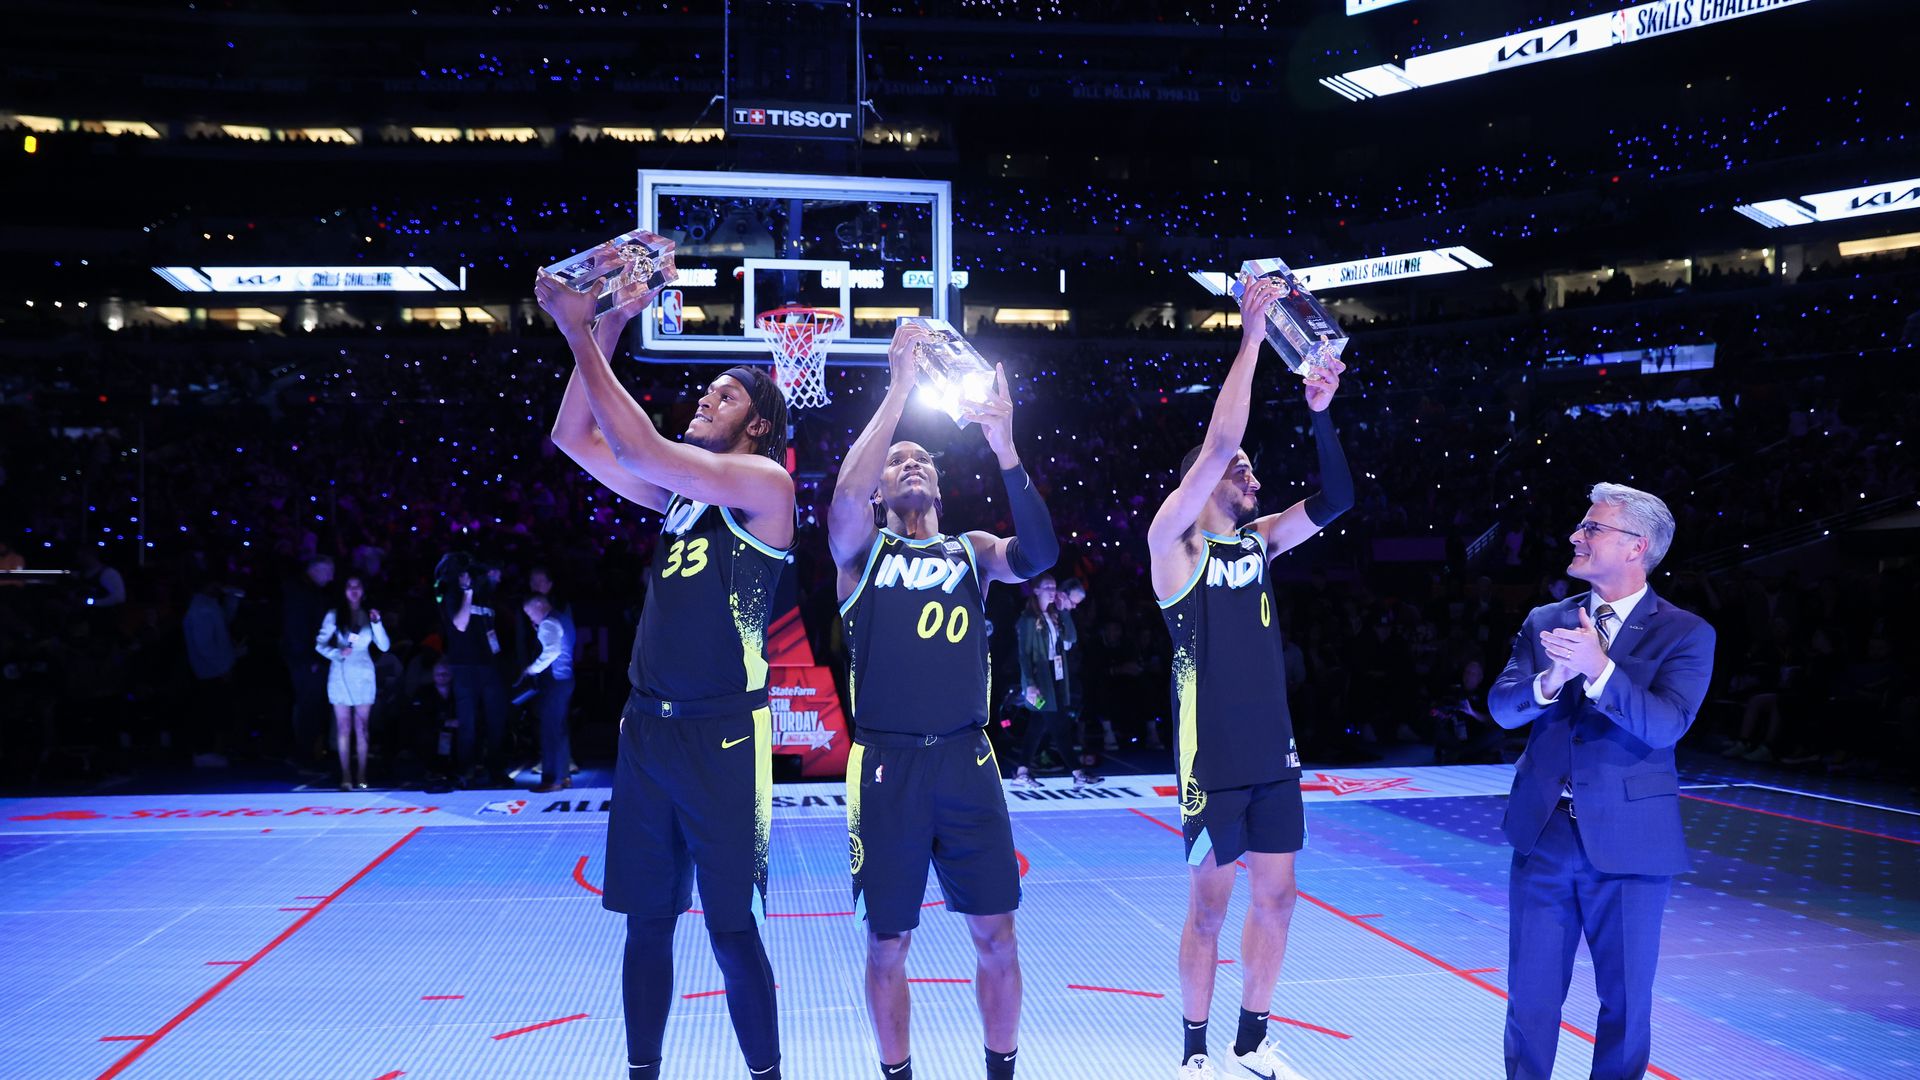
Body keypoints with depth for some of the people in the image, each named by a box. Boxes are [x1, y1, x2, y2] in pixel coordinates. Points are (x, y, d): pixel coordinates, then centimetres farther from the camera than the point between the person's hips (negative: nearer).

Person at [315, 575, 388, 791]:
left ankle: (361, 775, 2)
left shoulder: (369, 615, 8)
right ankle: (346, 775, -2)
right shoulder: (334, 615, 2)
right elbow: (320, 644, -1)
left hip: (363, 675, 1)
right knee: (344, 726, -2)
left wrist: (377, 623, -11)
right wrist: (337, 653, -19)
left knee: (361, 726, 1)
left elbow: (384, 647, 1)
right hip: (341, 674, -1)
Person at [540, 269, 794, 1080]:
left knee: (730, 928, -2)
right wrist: (606, 328, 6)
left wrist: (579, 335, -13)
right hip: (647, 726, 7)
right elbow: (572, 438, 12)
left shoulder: (765, 483, -6)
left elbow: (637, 447, -16)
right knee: (646, 918, 11)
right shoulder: (679, 493, 16)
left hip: (722, 733, -7)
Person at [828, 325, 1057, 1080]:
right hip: (886, 764, -2)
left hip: (966, 761, 2)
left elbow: (1040, 555, -11)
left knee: (996, 933, 4)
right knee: (888, 943, 5)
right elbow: (845, 494, -19)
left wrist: (1007, 453, -23)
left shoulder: (973, 551, 9)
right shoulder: (861, 551, 4)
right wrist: (899, 389, -22)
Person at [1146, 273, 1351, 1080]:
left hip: (1274, 751, 6)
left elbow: (1335, 500, 3)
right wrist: (1250, 335, -18)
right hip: (1214, 757, -6)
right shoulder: (1174, 543, -8)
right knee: (1210, 904, 2)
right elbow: (1217, 445, -19)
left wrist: (1320, 413, -10)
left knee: (1276, 895, 10)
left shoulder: (1257, 543, 11)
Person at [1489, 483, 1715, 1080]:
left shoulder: (1685, 634, -5)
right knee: (1531, 991, 9)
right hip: (1543, 833, 3)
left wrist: (1598, 669, -32)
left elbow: (1665, 725, -18)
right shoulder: (1545, 621, 7)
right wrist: (1548, 682, -23)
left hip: (1627, 841, -3)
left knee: (1625, 997, 9)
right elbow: (1501, 706, -1)